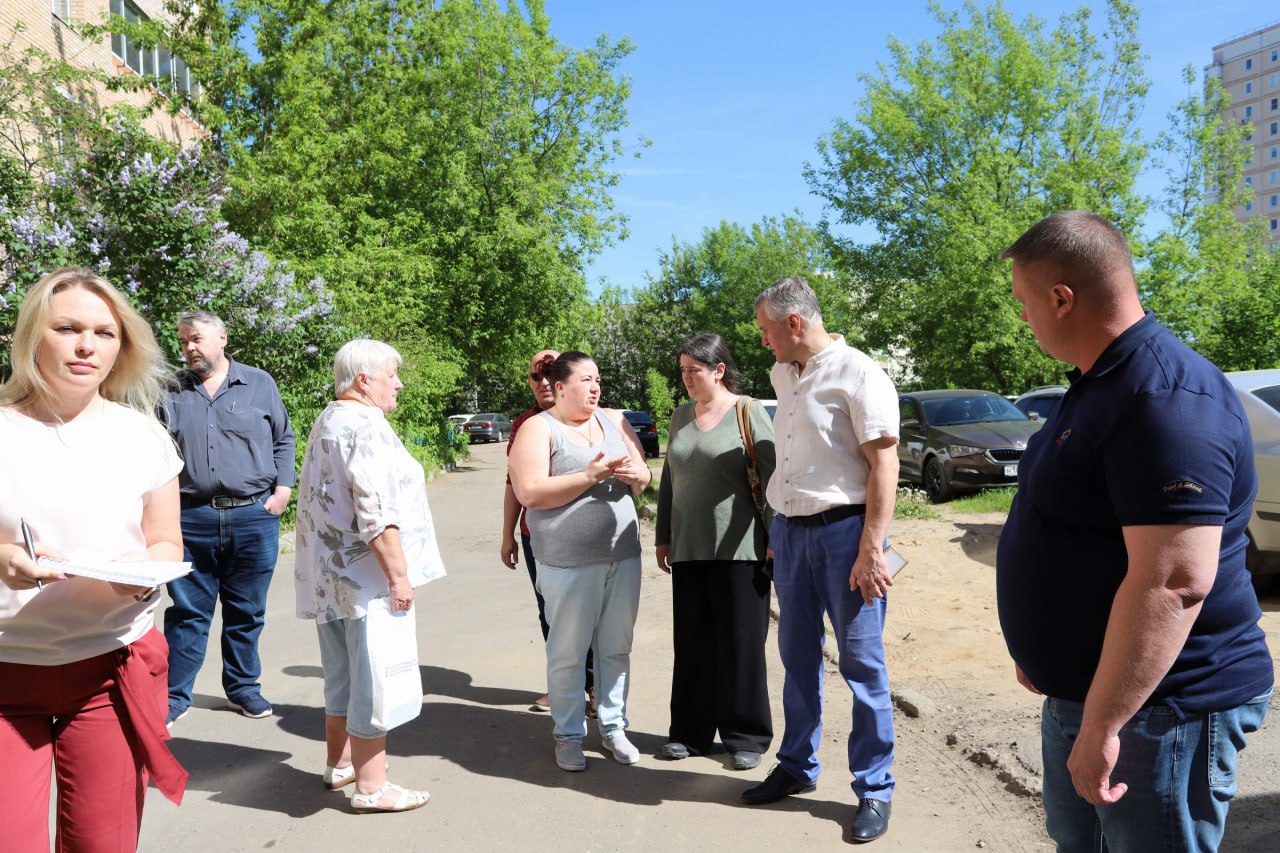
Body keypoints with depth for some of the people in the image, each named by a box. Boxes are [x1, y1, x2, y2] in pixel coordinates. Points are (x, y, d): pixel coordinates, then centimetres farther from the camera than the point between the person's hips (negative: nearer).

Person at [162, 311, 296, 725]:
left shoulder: (259, 383, 6)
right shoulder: (173, 391, 8)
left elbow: (283, 440, 10)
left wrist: (282, 488, 0)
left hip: (253, 517, 0)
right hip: (191, 519, 0)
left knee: (246, 611, 11)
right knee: (187, 612, 6)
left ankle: (244, 687, 26)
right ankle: (174, 695, 19)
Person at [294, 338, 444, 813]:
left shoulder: (327, 421, 15)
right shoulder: (366, 426, -16)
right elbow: (376, 512, -24)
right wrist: (399, 575, -21)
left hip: (329, 575, 10)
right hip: (367, 577, -10)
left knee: (342, 675, 21)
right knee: (374, 679, -1)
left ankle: (340, 763, 35)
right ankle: (371, 787, 9)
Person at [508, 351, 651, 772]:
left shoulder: (614, 421, 11)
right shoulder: (538, 429, -4)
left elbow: (644, 477, 15)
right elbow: (530, 493, -14)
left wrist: (636, 475, -9)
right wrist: (590, 476, -19)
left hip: (623, 554, 5)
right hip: (569, 562, -4)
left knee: (617, 647, 12)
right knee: (568, 653, 4)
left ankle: (613, 725, 27)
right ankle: (568, 735, 20)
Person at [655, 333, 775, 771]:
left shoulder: (748, 413, -5)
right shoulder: (681, 417, 12)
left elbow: (772, 479, -8)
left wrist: (777, 539, -11)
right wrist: (664, 537, 15)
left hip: (738, 549, -5)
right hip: (689, 550, 5)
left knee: (741, 644, 4)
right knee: (692, 643, 10)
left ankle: (745, 735, 18)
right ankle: (691, 730, 24)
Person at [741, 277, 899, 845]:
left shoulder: (857, 373, -11)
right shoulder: (781, 375, 12)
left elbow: (883, 464, -14)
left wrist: (871, 549, -19)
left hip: (843, 529, -7)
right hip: (790, 531, 7)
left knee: (862, 663, 2)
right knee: (797, 657, 15)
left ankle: (875, 789, 16)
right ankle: (797, 767, 30)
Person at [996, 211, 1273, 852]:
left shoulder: (1165, 398, -25)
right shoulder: (1099, 383, 9)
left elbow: (1173, 583, -31)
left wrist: (1101, 725, -29)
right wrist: (1041, 648, 22)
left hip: (1151, 708, -10)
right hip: (1080, 689, 10)